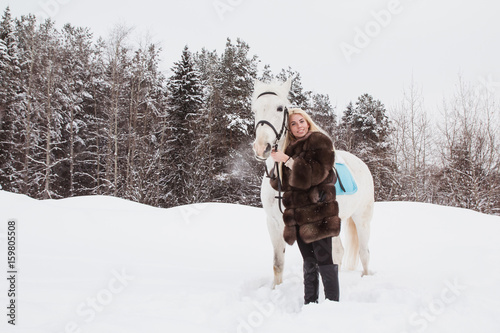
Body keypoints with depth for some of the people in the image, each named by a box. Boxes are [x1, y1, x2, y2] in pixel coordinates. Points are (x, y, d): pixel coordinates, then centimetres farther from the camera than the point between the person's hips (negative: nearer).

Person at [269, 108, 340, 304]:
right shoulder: (290, 147, 20)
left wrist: (287, 161, -17)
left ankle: (333, 303, -1)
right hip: (298, 214, 7)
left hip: (318, 210, -7)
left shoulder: (320, 141, -2)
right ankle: (310, 303, 17)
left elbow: (317, 172, -17)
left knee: (324, 260, -7)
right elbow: (285, 183, 25)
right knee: (309, 262, 11)